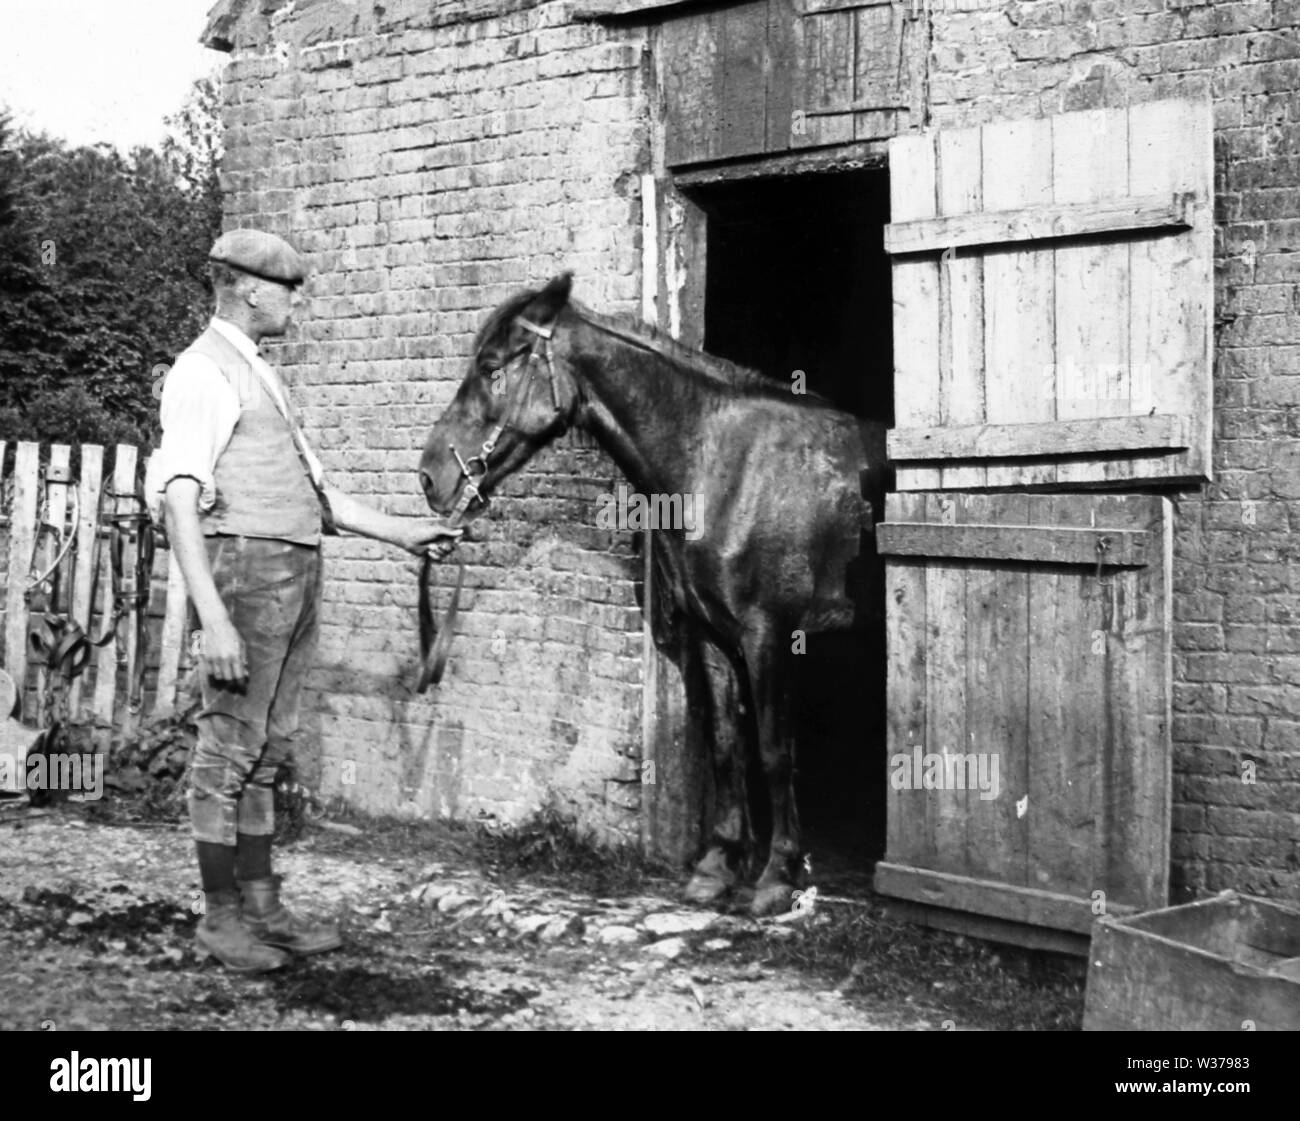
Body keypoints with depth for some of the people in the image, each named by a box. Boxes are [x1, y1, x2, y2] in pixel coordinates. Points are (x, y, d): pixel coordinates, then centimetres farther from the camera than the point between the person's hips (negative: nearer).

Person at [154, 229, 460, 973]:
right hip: (249, 567, -9)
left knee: (270, 748, 13)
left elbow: (315, 490, 24)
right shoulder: (205, 371, -9)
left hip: (299, 574, 9)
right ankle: (220, 917, 10)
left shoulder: (262, 376, 20)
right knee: (231, 746, -1)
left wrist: (402, 533, 19)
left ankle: (262, 905, 22)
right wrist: (213, 619, -24)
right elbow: (181, 499, -17)